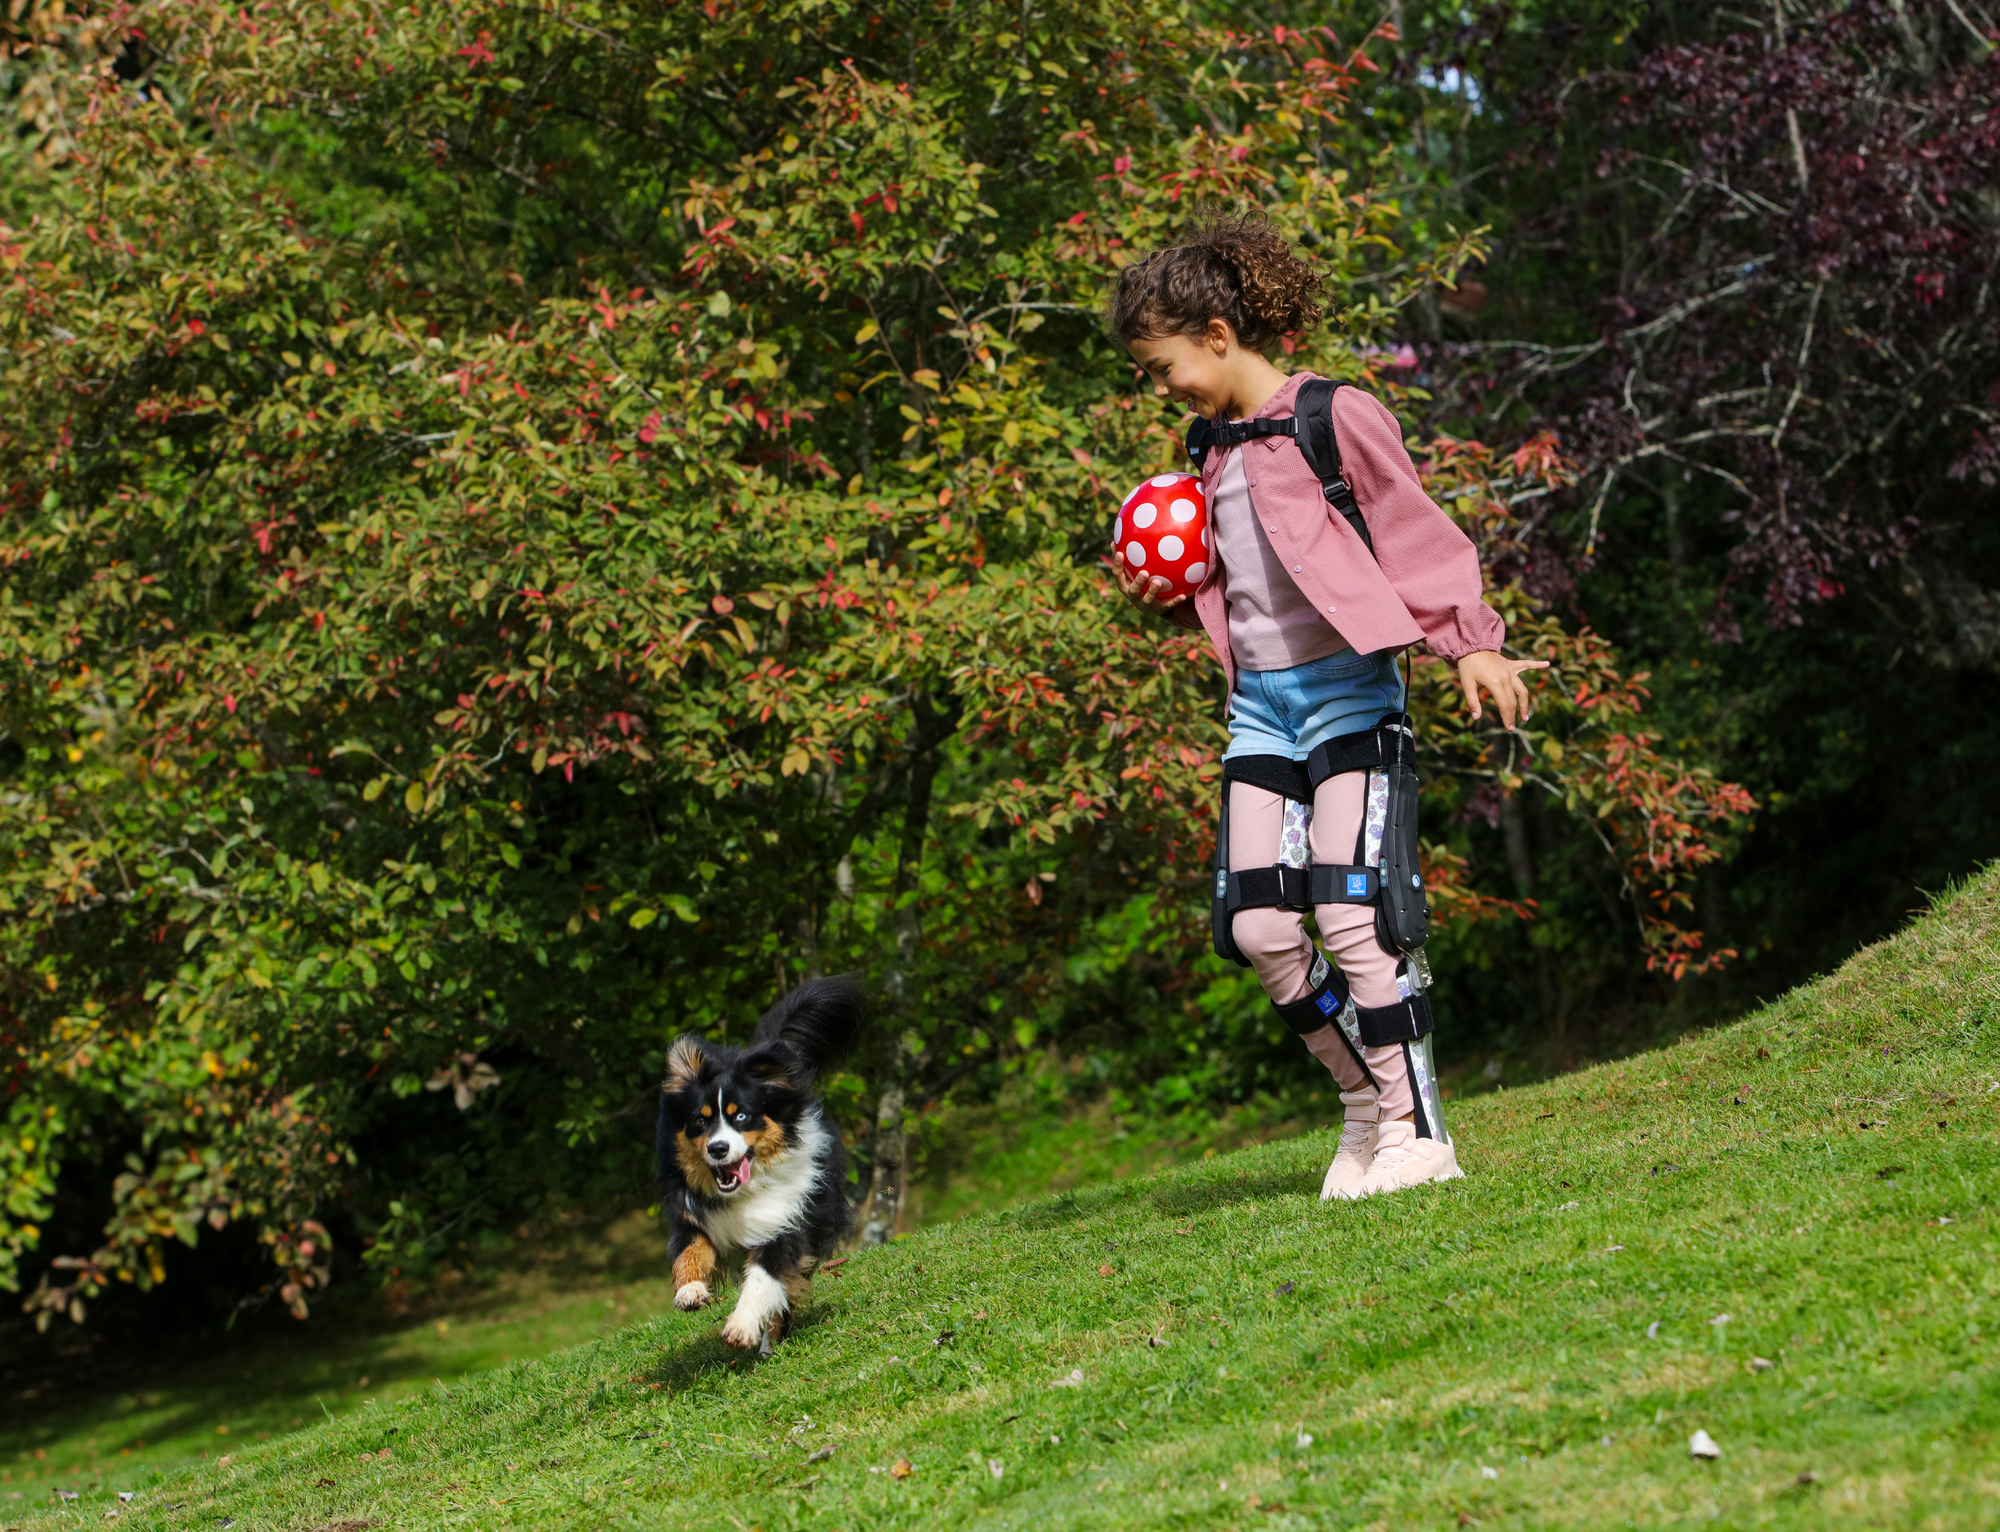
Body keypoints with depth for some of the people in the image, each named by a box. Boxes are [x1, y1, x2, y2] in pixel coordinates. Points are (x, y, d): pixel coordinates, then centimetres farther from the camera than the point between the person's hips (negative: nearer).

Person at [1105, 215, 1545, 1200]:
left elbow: (1414, 531, -7)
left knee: (1349, 918, -13)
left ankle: (1415, 1130, -5)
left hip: (1345, 683, -7)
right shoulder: (1213, 450, 16)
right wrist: (1166, 601, 7)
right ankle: (1365, 1102, 15)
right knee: (1259, 927, -1)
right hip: (1259, 701, 7)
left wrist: (1469, 642, -15)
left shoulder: (1333, 417, -6)